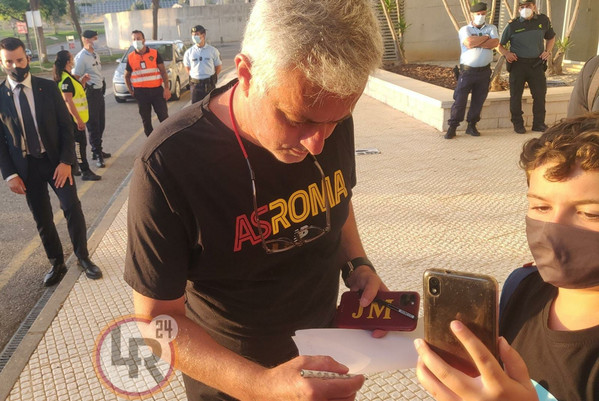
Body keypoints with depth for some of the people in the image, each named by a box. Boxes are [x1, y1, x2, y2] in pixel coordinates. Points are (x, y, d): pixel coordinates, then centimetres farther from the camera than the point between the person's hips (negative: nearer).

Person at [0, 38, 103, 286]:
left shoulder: (48, 87, -3)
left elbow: (66, 126, -4)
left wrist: (66, 161, -13)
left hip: (55, 160, 0)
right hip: (25, 166, 1)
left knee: (72, 208, -2)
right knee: (42, 218, 9)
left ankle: (82, 256, 17)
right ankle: (57, 263, 25)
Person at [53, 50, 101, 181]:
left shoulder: (67, 77, 11)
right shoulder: (66, 79, -19)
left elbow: (75, 91, 21)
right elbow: (68, 101, -24)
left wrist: (82, 82, 8)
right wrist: (79, 119, -24)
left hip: (74, 117, 10)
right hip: (74, 118, -10)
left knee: (75, 143, 17)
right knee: (80, 143, -4)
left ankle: (73, 168, 26)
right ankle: (85, 171, 2)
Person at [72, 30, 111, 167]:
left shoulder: (96, 55, 12)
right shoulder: (81, 57, -15)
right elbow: (75, 78, -16)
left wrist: (102, 87, 12)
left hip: (99, 92, 9)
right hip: (90, 94, -9)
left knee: (100, 124, 16)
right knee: (93, 125, -1)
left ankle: (98, 150, 29)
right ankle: (97, 155, 6)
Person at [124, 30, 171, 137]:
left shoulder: (155, 53, 0)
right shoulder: (130, 57, 5)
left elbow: (163, 72, 0)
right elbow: (127, 76, 14)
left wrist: (166, 88, -9)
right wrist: (131, 91, 4)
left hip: (157, 90, -1)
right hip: (141, 92, 2)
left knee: (163, 116, -2)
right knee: (146, 120, 7)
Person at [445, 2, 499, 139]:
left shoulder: (491, 28, 11)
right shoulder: (465, 29, 2)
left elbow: (495, 43, -9)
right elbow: (469, 42, -19)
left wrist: (476, 43, -13)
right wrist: (485, 37, -6)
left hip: (484, 71, 3)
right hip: (467, 70, -3)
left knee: (478, 101, 7)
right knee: (459, 99, -5)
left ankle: (471, 126, 18)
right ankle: (452, 127, 1)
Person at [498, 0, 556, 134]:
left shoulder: (543, 20, 5)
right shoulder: (513, 25, -3)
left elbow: (551, 37, 21)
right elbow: (499, 45, 4)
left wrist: (548, 51, 4)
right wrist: (506, 53, -15)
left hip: (537, 64, 2)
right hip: (518, 64, -2)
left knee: (540, 94, 4)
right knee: (516, 95, 3)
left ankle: (539, 123, 16)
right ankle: (518, 124, 16)